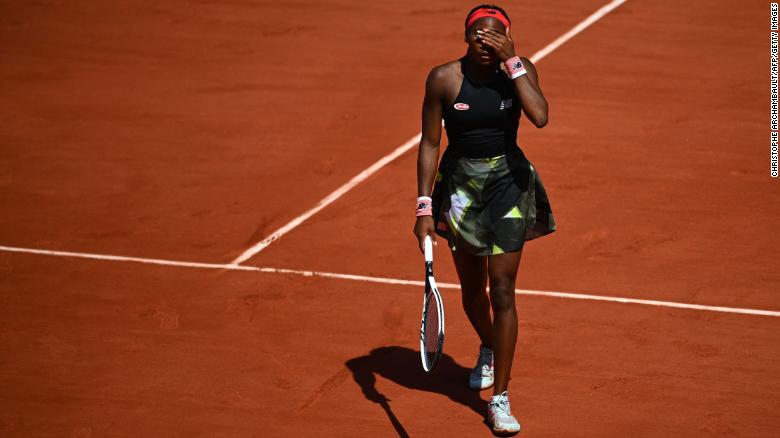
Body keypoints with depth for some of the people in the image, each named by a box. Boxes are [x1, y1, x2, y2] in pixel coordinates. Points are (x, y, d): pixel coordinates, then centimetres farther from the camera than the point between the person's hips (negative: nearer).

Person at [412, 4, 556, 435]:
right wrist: (424, 208, -10)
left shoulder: (521, 69, -8)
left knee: (502, 289, -7)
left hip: (509, 184, -1)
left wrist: (512, 62, -25)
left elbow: (539, 116, -27)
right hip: (460, 185, 1)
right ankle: (488, 348, 50)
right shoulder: (443, 78, -11)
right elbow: (429, 144, -6)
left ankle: (499, 399, -2)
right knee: (472, 287, 16)